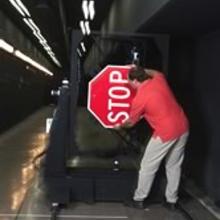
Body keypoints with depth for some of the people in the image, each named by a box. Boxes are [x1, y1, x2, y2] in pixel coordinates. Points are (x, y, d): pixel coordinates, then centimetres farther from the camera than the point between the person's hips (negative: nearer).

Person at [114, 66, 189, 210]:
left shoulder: (139, 99, -12)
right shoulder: (159, 80, 3)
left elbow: (131, 122, 6)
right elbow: (157, 73, 32)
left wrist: (120, 126, 26)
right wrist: (141, 70, 34)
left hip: (166, 133, -7)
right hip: (183, 127, 7)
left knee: (148, 167, 9)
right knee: (174, 166, 18)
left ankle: (138, 200, 20)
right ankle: (172, 201, 26)